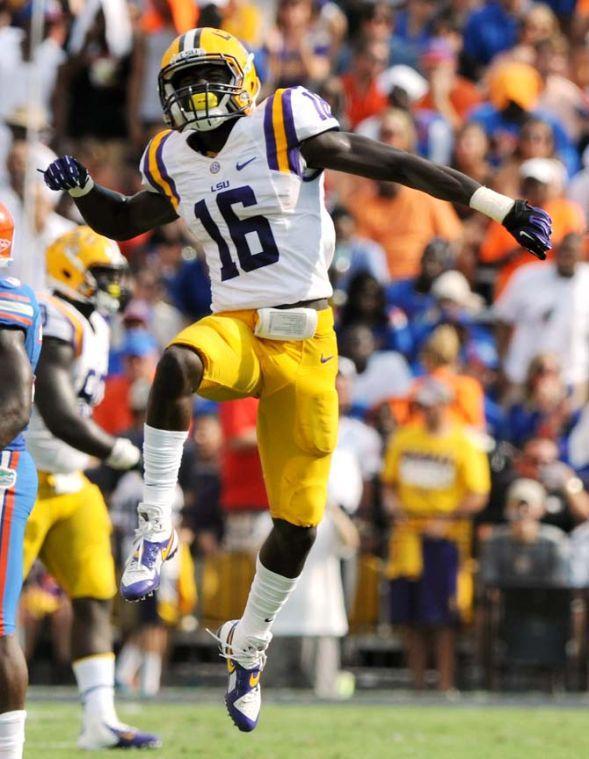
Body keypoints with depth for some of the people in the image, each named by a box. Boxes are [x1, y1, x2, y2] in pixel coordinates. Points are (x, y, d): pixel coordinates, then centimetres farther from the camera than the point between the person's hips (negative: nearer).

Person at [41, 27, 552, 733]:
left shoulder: (286, 126, -6)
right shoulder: (174, 164, 9)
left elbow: (393, 164, -5)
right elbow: (124, 223, 29)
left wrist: (502, 207, -6)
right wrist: (83, 189, 6)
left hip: (304, 341, -2)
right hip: (236, 328, 2)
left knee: (298, 522, 4)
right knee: (177, 364, -37)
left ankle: (248, 645, 27)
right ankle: (155, 530, -27)